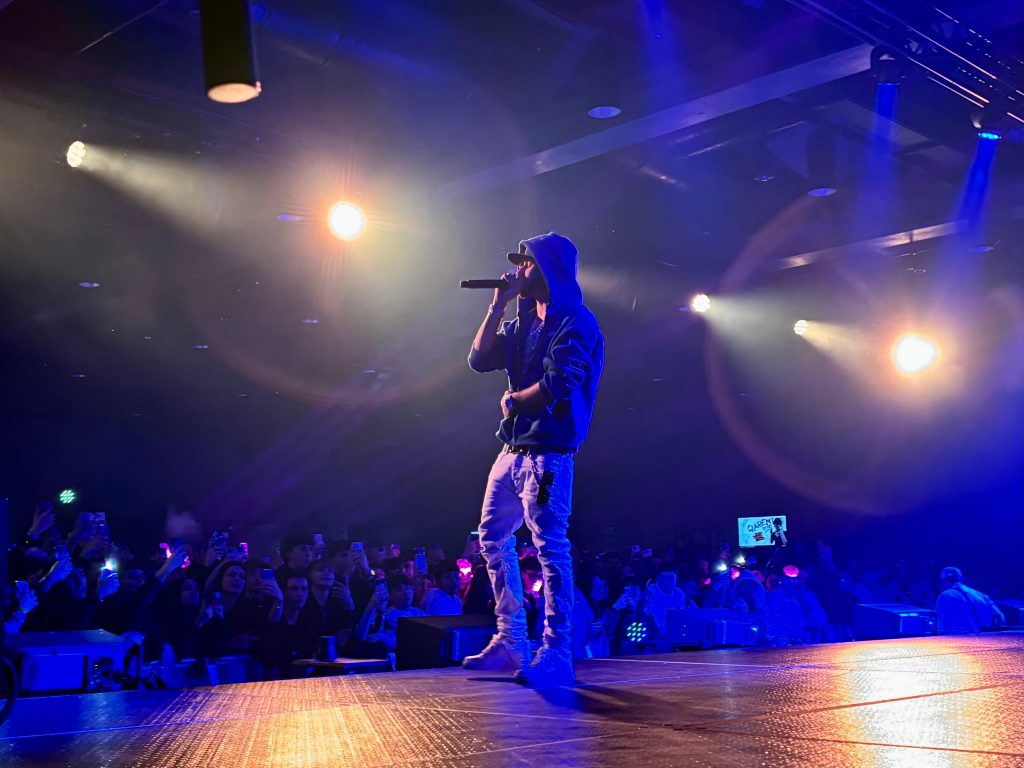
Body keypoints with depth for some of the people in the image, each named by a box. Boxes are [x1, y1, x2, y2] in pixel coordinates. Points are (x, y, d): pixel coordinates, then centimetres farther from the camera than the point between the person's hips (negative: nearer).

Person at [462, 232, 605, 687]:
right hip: (513, 449, 10)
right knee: (493, 539, 15)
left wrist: (512, 401, -3)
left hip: (547, 451, -10)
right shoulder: (523, 321, 18)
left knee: (550, 548, -13)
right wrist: (498, 305, 5)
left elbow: (555, 387, -20)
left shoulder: (574, 322, -10)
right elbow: (479, 360, 11)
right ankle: (510, 642, 24)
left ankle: (556, 656, -10)